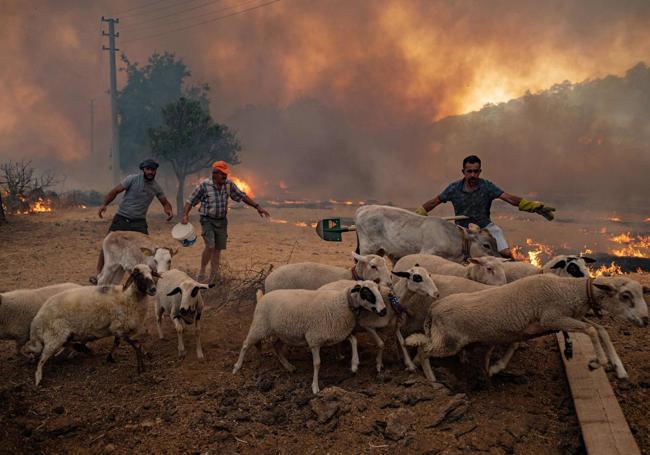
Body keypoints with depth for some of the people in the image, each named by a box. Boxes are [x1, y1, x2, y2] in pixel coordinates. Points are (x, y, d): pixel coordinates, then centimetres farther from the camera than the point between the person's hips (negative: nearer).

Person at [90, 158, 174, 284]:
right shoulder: (132, 179, -8)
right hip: (121, 218, -2)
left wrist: (169, 210, -11)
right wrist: (104, 204, -22)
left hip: (139, 222, 2)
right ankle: (98, 273, 10)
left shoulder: (156, 187, 2)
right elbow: (115, 191, -8)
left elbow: (165, 202, 13)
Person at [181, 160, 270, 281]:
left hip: (222, 221, 5)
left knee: (218, 249, 6)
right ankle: (201, 273, -5)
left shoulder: (229, 184, -2)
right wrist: (185, 215, -24)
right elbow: (190, 201, -9)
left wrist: (257, 207, 4)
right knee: (210, 246, -20)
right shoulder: (204, 185, -14)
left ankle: (213, 277, 14)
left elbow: (242, 196, 8)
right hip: (208, 220, -4)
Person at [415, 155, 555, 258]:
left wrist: (534, 206, -25)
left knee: (506, 254, -16)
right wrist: (417, 215, -5)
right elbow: (434, 202, 1)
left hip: (485, 227, 0)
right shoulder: (454, 188, -8)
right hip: (462, 229, 0)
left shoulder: (487, 186, -10)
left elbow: (509, 198, -15)